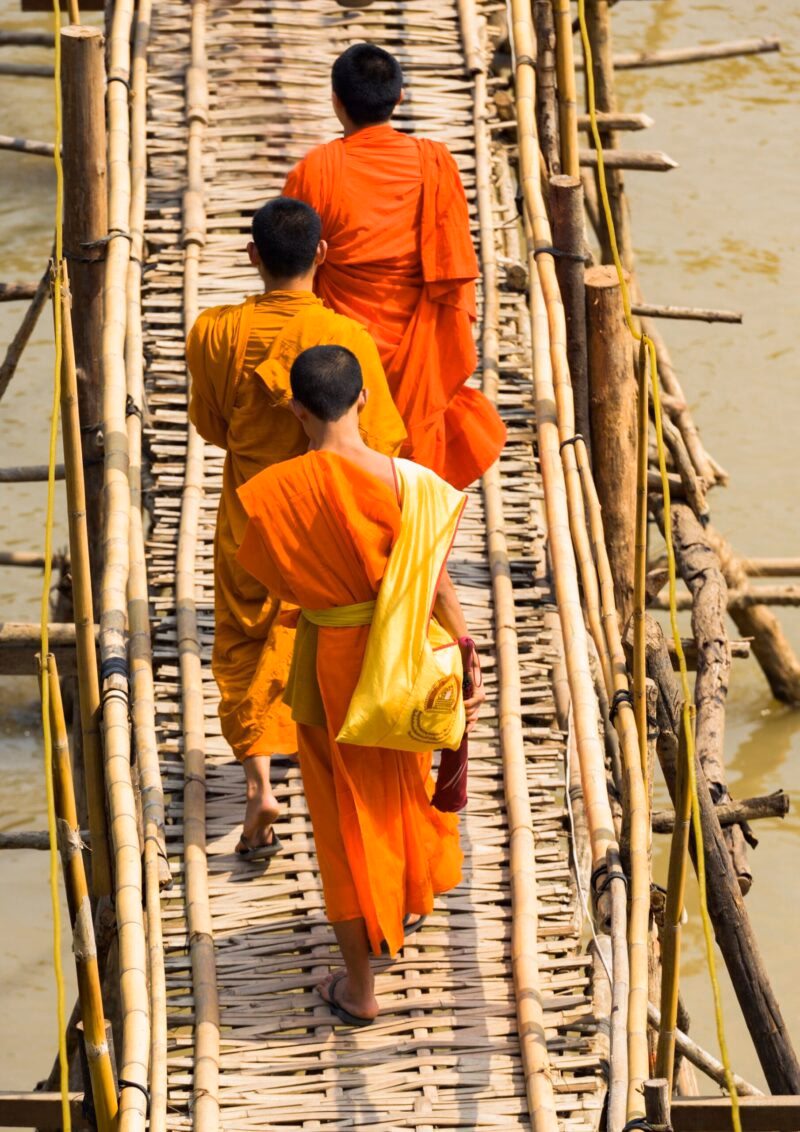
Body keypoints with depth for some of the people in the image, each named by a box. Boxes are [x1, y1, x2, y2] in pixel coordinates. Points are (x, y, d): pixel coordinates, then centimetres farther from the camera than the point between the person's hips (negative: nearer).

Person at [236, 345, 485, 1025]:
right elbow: (439, 588, -12)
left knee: (343, 816, 13)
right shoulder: (407, 481, -19)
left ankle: (359, 985, 19)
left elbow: (280, 584, -2)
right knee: (403, 789, 28)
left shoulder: (271, 493, -18)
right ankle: (407, 908, 54)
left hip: (326, 665, -1)